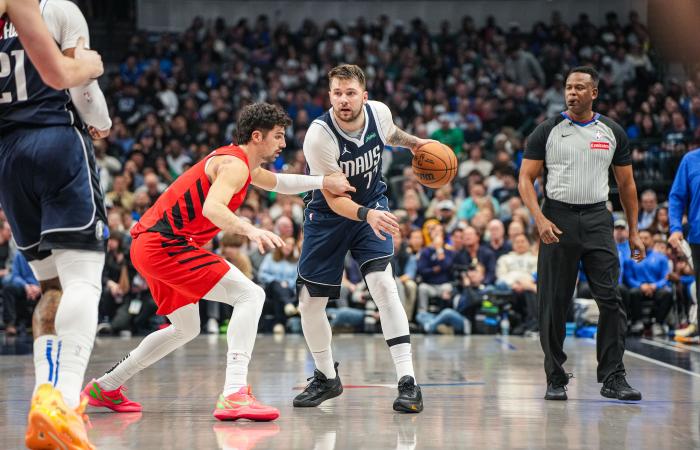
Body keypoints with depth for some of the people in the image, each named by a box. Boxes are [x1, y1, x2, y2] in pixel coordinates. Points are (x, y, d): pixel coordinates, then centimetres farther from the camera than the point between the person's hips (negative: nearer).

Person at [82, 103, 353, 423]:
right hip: (165, 244, -11)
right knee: (250, 295, -18)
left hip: (148, 245, 11)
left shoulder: (241, 162, 19)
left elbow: (277, 183, 38)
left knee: (186, 330, 26)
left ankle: (105, 387, 35)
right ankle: (234, 395, -29)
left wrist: (323, 182, 27)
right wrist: (250, 230, -47)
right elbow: (212, 208, -32)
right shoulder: (234, 164, -13)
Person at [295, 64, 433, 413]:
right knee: (309, 302, 2)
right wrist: (367, 215, -42)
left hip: (372, 205, 1)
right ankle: (327, 378, 27)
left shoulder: (379, 112, -15)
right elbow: (333, 198, -26)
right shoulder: (319, 135, -27)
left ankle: (407, 381, -21)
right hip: (328, 215, -1)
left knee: (383, 283, -21)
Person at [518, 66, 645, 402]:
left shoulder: (612, 132, 8)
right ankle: (555, 379, 11)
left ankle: (612, 378, -3)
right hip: (557, 219, -1)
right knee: (554, 304, 1)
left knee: (611, 299, -7)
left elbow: (626, 183, 15)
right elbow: (526, 178, 0)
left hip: (597, 219, 1)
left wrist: (633, 232, 11)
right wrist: (539, 219, -15)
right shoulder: (547, 131, 2)